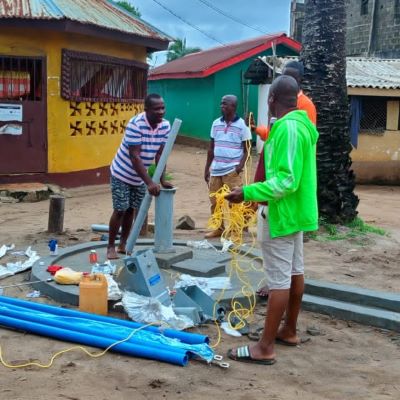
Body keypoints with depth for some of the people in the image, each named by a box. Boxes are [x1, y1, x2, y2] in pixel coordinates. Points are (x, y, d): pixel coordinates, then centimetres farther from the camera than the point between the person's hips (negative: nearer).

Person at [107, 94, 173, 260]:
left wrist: (162, 180, -12)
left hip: (139, 176, 6)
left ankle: (123, 244, 26)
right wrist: (149, 182, -36)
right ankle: (111, 247, 9)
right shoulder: (135, 124, -30)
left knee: (131, 210, 13)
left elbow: (160, 154, -5)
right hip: (122, 173, -6)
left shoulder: (165, 126, -11)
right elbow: (134, 157, -32)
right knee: (120, 210, -4)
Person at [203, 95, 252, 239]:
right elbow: (211, 148, 13)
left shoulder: (242, 124, -5)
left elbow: (246, 149, -3)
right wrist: (207, 168, 12)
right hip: (215, 170, 5)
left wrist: (241, 165, -18)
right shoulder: (216, 123, 8)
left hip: (232, 170, -5)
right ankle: (219, 228, 24)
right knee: (215, 201, 10)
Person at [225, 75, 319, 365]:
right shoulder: (302, 125, 10)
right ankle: (289, 331, 31)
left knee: (279, 280, -6)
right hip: (297, 210, 11)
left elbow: (286, 180, -27)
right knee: (295, 272, 17)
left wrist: (248, 193, -25)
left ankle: (265, 348, 0)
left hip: (282, 213, -11)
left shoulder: (287, 128, -22)